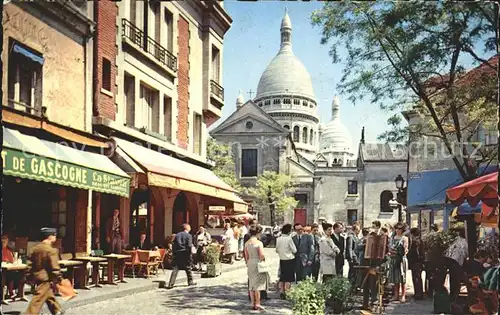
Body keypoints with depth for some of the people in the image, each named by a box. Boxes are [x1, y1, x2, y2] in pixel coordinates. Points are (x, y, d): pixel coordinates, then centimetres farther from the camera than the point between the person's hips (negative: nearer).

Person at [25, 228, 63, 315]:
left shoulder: (35, 248, 7)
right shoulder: (51, 250, -17)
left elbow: (32, 264, 14)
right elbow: (55, 268, -18)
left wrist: (32, 276, 22)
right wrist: (59, 279, -9)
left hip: (37, 276, 9)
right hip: (46, 279, -9)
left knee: (50, 296, 22)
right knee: (38, 300, -6)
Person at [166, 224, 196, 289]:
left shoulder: (177, 235, 10)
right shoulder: (188, 235, -5)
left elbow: (173, 245, 9)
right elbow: (189, 246, -12)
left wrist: (174, 253, 14)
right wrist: (190, 255, -6)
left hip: (177, 254, 3)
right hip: (185, 254, -3)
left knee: (175, 269, -1)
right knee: (188, 268, 15)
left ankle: (171, 284, -10)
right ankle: (190, 282, 26)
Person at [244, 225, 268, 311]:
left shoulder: (247, 243, 4)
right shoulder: (259, 243, -14)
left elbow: (246, 256, 8)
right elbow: (262, 256, -18)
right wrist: (263, 259, 2)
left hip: (250, 264, 6)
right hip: (258, 263, -6)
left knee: (251, 285, 13)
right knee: (258, 285, 1)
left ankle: (253, 303, 18)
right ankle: (257, 304, 2)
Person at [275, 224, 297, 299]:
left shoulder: (278, 239, -1)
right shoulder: (289, 239, -16)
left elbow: (277, 250, 9)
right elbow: (294, 250, -10)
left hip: (282, 259, 5)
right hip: (289, 260, -5)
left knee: (282, 277, 14)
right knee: (289, 278, 2)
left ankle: (281, 292, 17)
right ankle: (286, 293, 2)